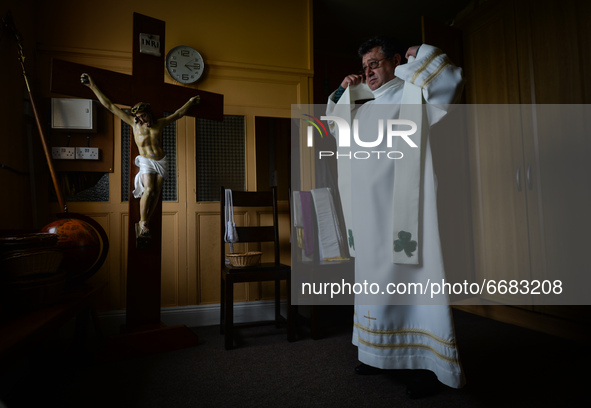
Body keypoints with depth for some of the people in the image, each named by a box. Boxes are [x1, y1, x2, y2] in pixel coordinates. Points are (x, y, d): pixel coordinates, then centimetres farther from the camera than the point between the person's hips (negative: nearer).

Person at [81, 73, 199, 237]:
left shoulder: (159, 123, 9)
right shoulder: (134, 123, 3)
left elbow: (178, 114, 25)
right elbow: (109, 105, 4)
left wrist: (190, 102, 31)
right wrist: (92, 86, 3)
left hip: (161, 161, 3)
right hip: (146, 161, -3)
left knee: (156, 193, -3)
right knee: (148, 190, -22)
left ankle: (146, 223, 6)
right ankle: (142, 223, -8)